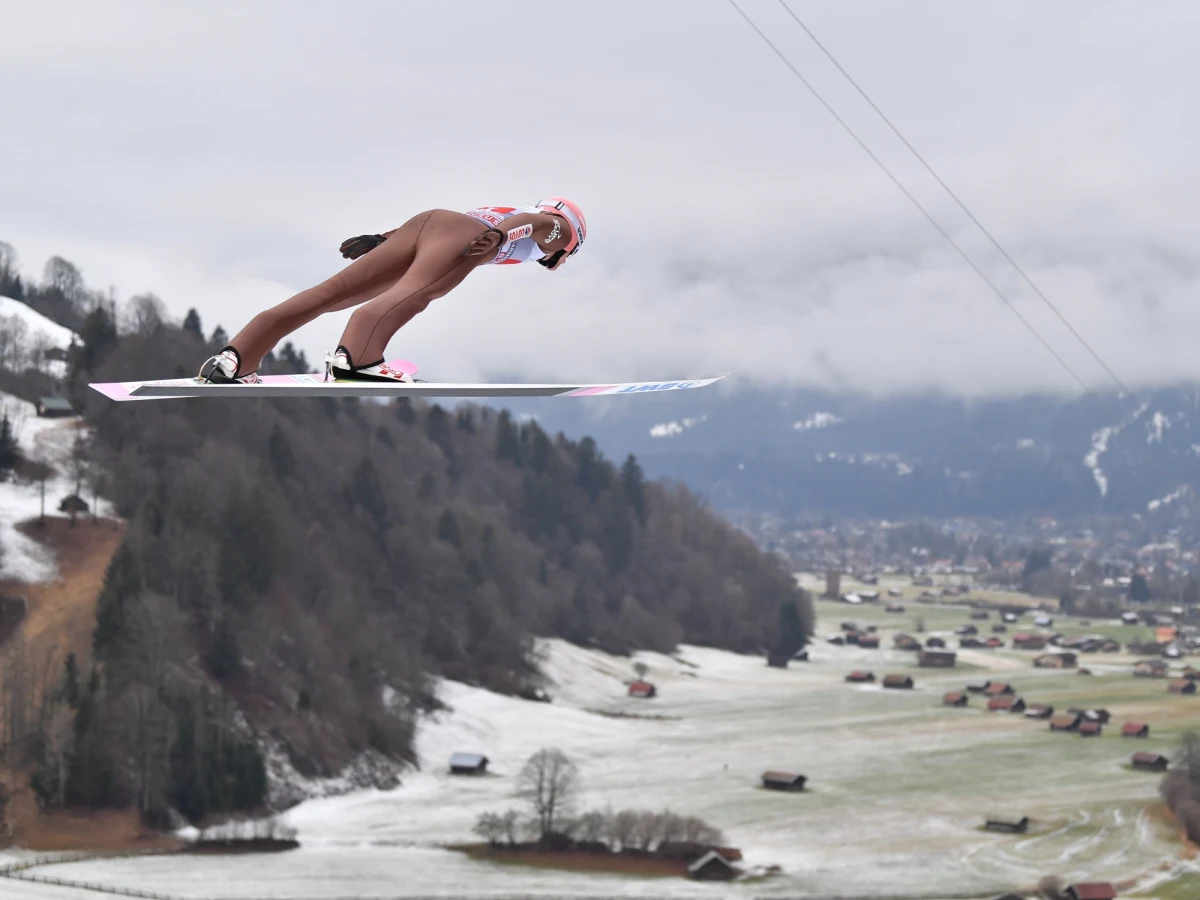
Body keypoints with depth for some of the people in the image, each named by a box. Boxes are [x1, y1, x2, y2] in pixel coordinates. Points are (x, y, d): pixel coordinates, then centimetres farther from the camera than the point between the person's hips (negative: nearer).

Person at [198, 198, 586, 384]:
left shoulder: (500, 210, 45)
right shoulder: (554, 225, 27)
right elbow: (528, 220, 3)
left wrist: (383, 238, 24)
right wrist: (499, 236, -16)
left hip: (420, 221, 7)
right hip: (460, 233, -7)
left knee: (327, 293, -9)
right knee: (409, 296, -34)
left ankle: (234, 358, -24)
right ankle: (352, 358, -63)